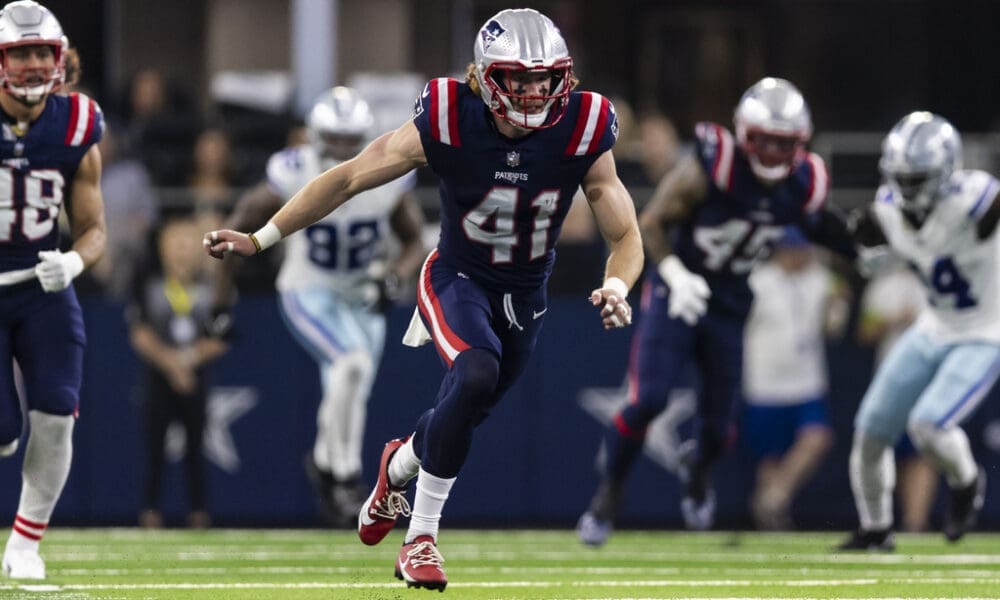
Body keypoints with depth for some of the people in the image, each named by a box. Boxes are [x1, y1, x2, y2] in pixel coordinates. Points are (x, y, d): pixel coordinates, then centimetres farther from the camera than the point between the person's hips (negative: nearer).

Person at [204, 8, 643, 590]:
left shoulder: (583, 133, -19)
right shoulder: (445, 123, -22)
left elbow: (627, 238, -12)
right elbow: (348, 178, -13)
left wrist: (617, 287, -35)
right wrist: (261, 239, -14)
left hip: (525, 296, 3)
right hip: (457, 279, -3)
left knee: (463, 415, 15)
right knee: (476, 376, -31)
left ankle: (399, 465, 53)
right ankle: (421, 536, -18)